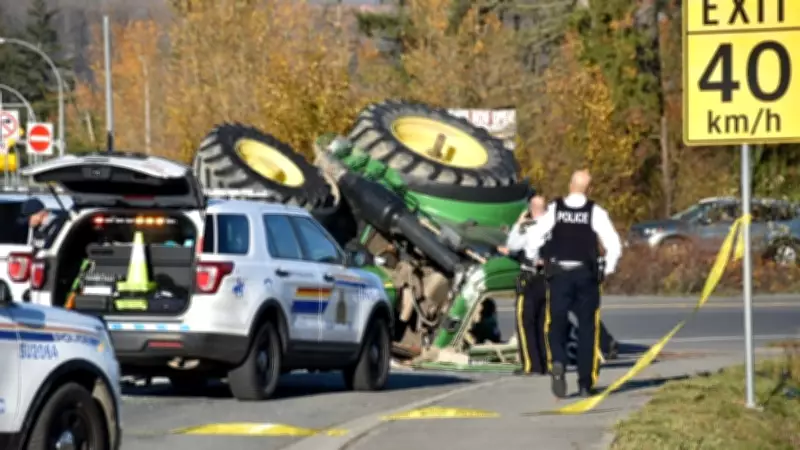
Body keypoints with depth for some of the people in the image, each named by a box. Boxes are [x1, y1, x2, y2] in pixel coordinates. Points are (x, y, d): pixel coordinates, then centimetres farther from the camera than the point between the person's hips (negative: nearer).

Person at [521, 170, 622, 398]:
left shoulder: (554, 209, -2)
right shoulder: (596, 212, -3)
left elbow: (533, 237, -9)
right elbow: (614, 245, -7)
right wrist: (608, 269, 8)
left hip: (559, 275, 0)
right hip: (587, 276, 0)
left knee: (557, 324, 8)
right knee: (587, 330, 10)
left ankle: (557, 362, -22)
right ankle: (586, 383, 11)